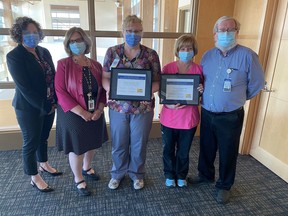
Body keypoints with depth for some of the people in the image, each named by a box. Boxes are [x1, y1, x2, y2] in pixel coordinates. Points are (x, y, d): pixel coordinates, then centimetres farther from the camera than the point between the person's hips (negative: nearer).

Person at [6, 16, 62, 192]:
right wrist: (45, 107, -16)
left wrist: (55, 101, -4)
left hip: (49, 105, 6)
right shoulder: (14, 56, -13)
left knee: (43, 137, 22)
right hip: (29, 108, -6)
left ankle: (44, 164, 43)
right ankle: (35, 177, 26)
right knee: (31, 142, 9)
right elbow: (24, 87, -18)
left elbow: (53, 77, 6)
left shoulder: (44, 52, 6)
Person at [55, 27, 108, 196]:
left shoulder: (96, 65, 3)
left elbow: (103, 90, 5)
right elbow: (60, 92, -16)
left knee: (93, 143, 20)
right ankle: (79, 180, 32)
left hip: (95, 114, 5)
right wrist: (82, 112, -21)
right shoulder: (63, 64, -10)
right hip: (73, 115, -4)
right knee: (77, 148, 9)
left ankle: (87, 168, 47)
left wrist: (100, 109, -10)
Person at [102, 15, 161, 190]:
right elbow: (105, 77, 2)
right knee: (119, 144, 15)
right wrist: (110, 89, -18)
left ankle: (137, 174, 39)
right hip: (118, 107, 1)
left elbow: (157, 81, -1)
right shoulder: (112, 52, 1)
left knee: (139, 144, 14)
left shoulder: (151, 54, -2)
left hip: (143, 108, 0)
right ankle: (118, 173, 40)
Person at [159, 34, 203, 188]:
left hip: (189, 118, 1)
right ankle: (169, 175, 40)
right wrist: (168, 104, -20)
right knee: (168, 149, 16)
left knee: (184, 151, 16)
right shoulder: (167, 68, -5)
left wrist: (202, 91, -17)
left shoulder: (199, 70, -2)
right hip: (169, 117, 0)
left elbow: (201, 94, 7)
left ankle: (181, 176, 41)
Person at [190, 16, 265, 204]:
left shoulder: (247, 55, -11)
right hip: (207, 113, 4)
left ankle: (224, 186, 34)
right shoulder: (208, 55, 3)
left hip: (230, 116, -4)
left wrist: (237, 99, 6)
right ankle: (206, 175, 44)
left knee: (228, 153, 12)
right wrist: (205, 96, 4)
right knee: (206, 148, 19)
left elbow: (257, 83, -2)